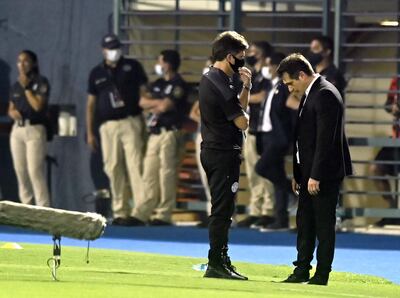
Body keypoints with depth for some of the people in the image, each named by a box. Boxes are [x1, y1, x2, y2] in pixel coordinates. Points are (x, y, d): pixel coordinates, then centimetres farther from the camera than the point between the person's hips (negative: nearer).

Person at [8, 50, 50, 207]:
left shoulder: (41, 82, -4)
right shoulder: (15, 86, 14)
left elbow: (38, 105, -16)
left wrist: (26, 87, -12)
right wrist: (13, 113, -4)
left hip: (35, 130, -7)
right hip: (18, 129, 7)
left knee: (35, 171, -14)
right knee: (20, 171, 5)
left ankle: (43, 210, -13)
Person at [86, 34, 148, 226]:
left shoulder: (132, 67, 8)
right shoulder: (96, 73, 14)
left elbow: (144, 92, 7)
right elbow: (91, 104, 16)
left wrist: (145, 123, -3)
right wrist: (90, 133, 10)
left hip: (131, 122, -3)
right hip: (108, 126, 3)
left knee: (135, 166, -12)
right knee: (113, 169, 0)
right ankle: (120, 212, 5)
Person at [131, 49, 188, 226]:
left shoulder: (178, 85, -4)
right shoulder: (157, 84, 20)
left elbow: (165, 106, -14)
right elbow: (143, 102, 10)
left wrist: (152, 105, 2)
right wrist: (159, 103, -4)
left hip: (169, 133, -8)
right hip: (154, 134, 8)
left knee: (166, 175, -7)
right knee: (149, 176, 6)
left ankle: (164, 215, -6)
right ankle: (141, 214, 6)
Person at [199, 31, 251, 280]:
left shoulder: (210, 79, 14)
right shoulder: (222, 84, -18)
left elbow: (239, 107, 20)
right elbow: (243, 122, -17)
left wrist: (246, 86, 5)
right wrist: (244, 115, 4)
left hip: (212, 150, 10)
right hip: (224, 153, -10)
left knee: (222, 210, 16)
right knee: (222, 210, -7)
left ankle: (221, 261, 21)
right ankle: (216, 264, -7)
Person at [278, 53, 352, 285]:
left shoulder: (325, 94, -16)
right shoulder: (310, 94, 15)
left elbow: (325, 138, -21)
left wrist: (315, 176, -22)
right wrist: (298, 174, 16)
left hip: (325, 173, -10)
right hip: (310, 173, 10)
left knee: (324, 224, -3)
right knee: (305, 222, 12)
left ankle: (322, 274, 1)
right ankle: (302, 270, 17)